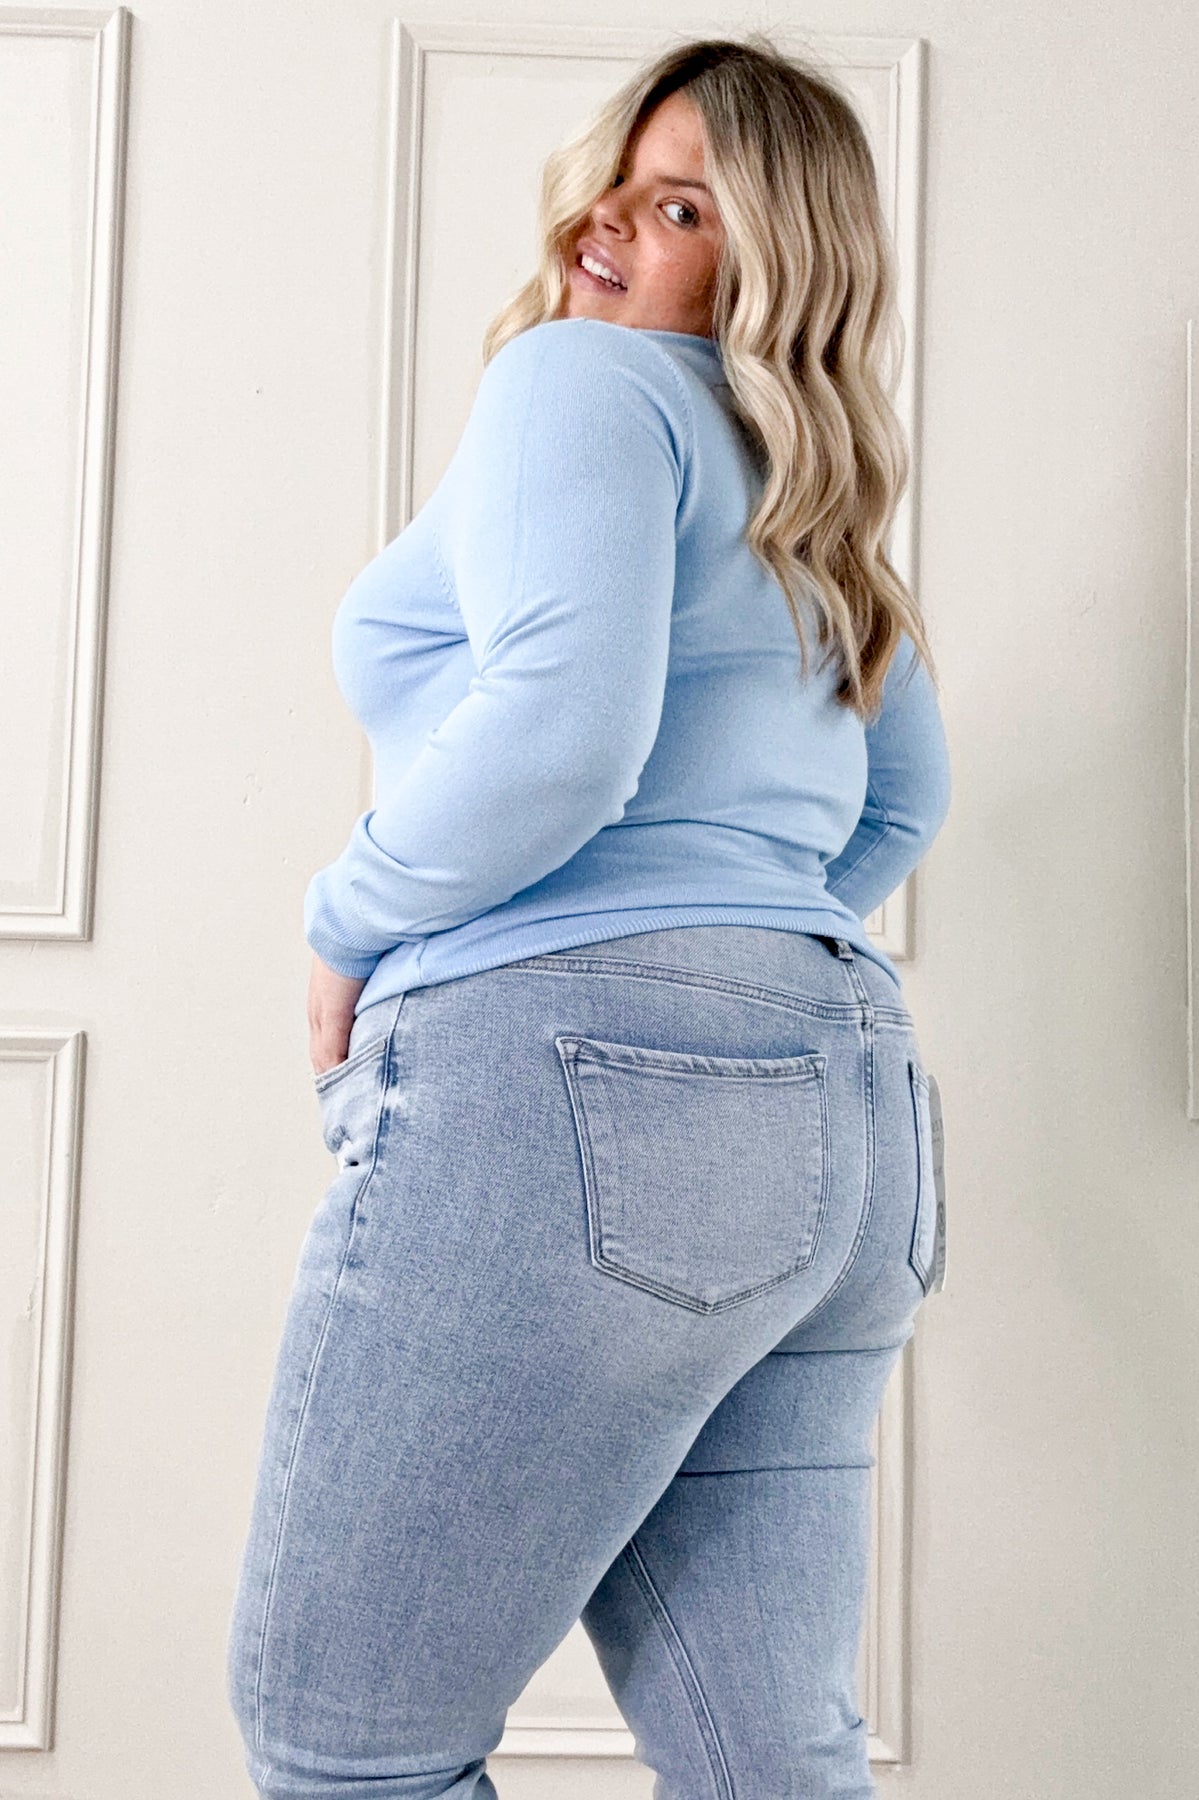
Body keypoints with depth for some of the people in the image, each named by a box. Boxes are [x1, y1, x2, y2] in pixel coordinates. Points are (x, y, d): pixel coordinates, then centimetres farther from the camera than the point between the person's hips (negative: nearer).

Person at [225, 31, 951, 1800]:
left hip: (582, 1078, -9)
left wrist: (350, 929, -5)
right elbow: (905, 800, 33)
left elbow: (564, 729, -18)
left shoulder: (580, 379, -2)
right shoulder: (813, 508, 25)